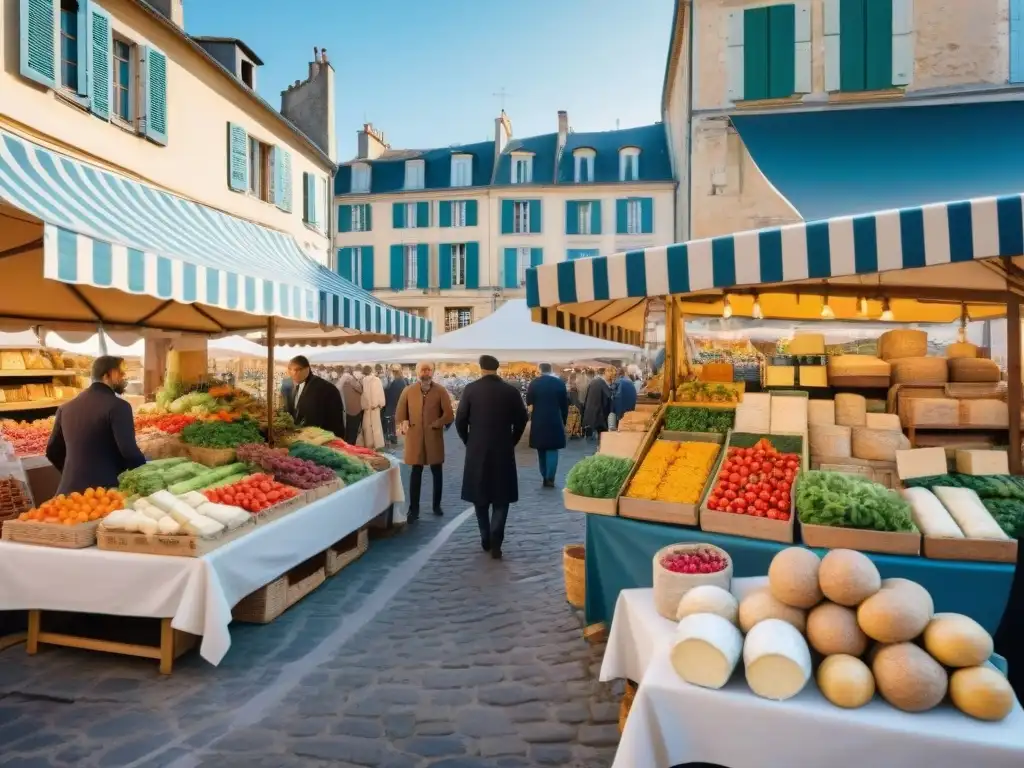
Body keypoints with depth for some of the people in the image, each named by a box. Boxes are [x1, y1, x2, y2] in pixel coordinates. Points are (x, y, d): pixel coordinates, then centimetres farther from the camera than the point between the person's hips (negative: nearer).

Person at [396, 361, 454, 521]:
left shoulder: (440, 391, -1)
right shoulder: (408, 391, 3)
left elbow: (448, 415, -4)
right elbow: (400, 413, 8)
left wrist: (435, 425, -14)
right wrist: (404, 424, -9)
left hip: (434, 437, 0)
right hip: (415, 437, 0)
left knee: (436, 472, 10)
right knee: (416, 473, 3)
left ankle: (437, 505, 26)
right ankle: (413, 509, 8)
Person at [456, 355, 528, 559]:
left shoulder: (471, 389, -4)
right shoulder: (511, 391, -2)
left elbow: (460, 421, -3)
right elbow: (521, 420, 2)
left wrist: (468, 442, 12)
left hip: (476, 450, 0)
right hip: (503, 450, 0)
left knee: (480, 496, 13)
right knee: (501, 498, 7)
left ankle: (486, 540, 19)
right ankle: (495, 542, -4)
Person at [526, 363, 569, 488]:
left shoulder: (534, 383, -4)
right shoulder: (559, 382, -2)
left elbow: (528, 401, 2)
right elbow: (565, 403, 1)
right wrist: (564, 420, 11)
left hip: (538, 421, 1)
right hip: (555, 421, -1)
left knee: (541, 450, 13)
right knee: (552, 449, 2)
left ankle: (545, 477, 17)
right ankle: (550, 478, -7)